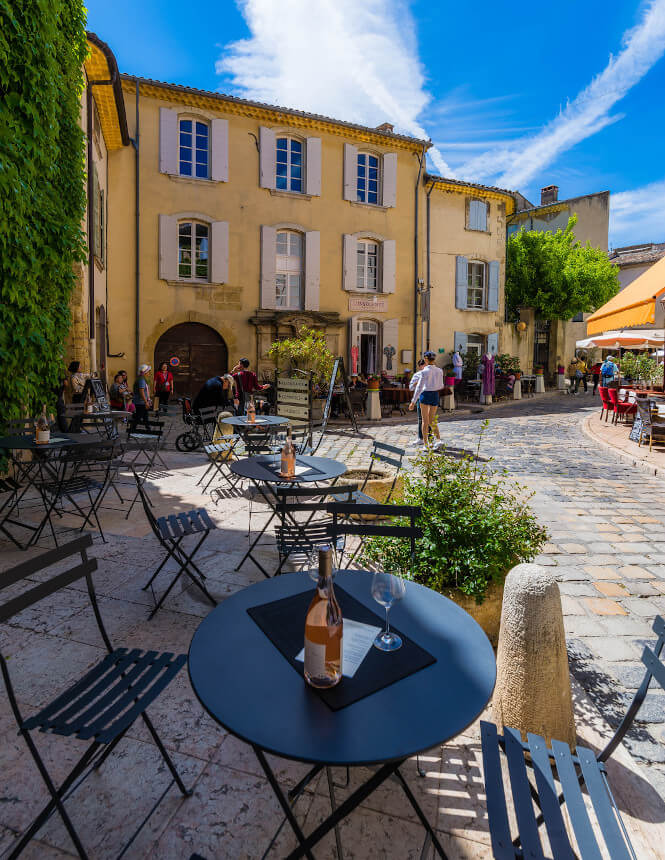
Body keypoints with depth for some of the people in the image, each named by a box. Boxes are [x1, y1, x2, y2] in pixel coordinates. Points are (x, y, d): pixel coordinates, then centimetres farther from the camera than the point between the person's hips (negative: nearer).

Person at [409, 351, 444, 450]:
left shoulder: (424, 371, -12)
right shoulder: (439, 371, 2)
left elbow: (419, 387, -15)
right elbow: (441, 386, 12)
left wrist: (413, 402, -14)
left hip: (425, 395, -4)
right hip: (435, 396, 4)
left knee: (425, 420, 8)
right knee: (431, 420, 13)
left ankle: (426, 444, 11)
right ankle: (438, 440, -7)